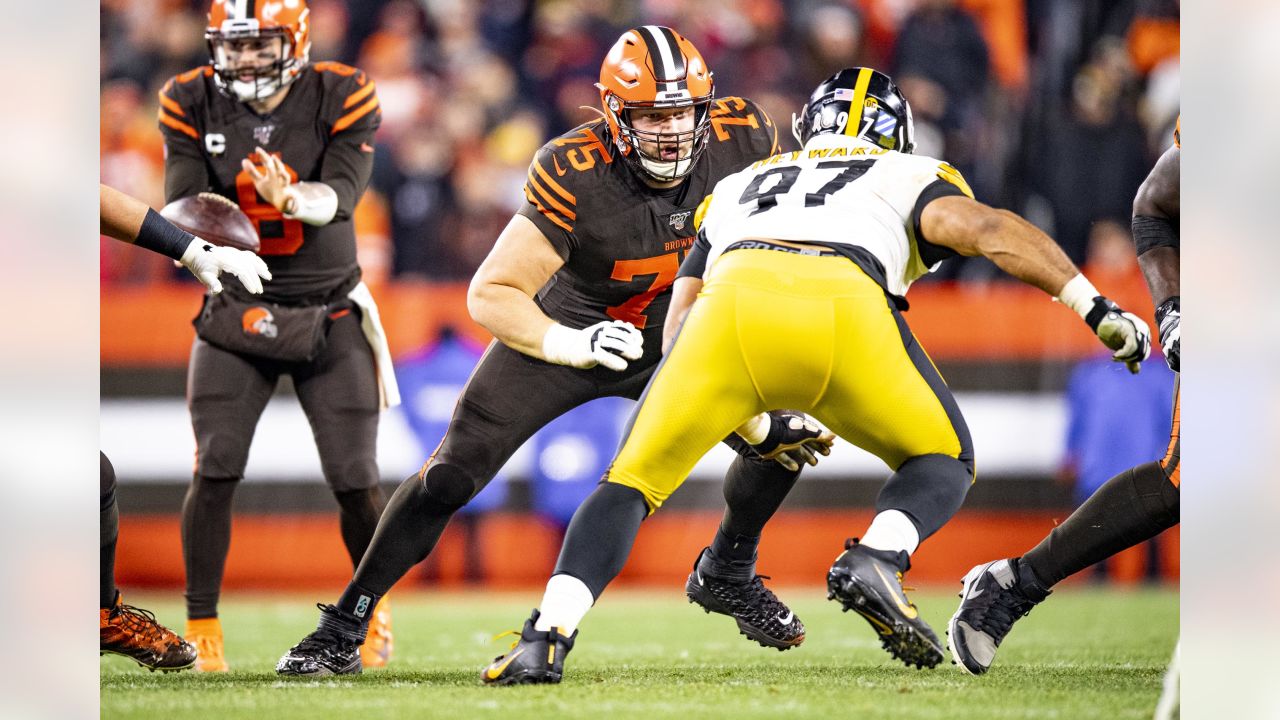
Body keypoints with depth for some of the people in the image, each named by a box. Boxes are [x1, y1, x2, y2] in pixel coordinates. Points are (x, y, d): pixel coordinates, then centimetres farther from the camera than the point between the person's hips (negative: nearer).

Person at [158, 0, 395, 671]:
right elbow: (184, 205, -12)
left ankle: (374, 603, 24)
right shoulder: (192, 104, -5)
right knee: (216, 469, -14)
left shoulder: (343, 99, -10)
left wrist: (290, 197, -45)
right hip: (237, 312, 1)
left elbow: (341, 194, -24)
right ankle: (200, 628, -3)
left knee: (355, 480, -2)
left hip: (329, 314, 0)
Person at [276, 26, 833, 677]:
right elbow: (490, 294, -29)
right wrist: (570, 345, -43)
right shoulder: (574, 175, -32)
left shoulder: (742, 139, -21)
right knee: (451, 474, -11)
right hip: (564, 330, -3)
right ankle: (341, 631, 1)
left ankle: (727, 573, 17)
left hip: (679, 332, 4)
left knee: (784, 433, -11)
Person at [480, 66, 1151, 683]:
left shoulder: (737, 188, 41)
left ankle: (548, 638, -5)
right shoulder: (909, 177, 33)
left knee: (632, 483, 15)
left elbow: (680, 325, 34)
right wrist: (1096, 308, 10)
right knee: (942, 462, 21)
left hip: (733, 302, 2)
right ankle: (877, 560, -9)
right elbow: (983, 227, 12)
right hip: (844, 308, -2)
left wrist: (749, 426, 41)